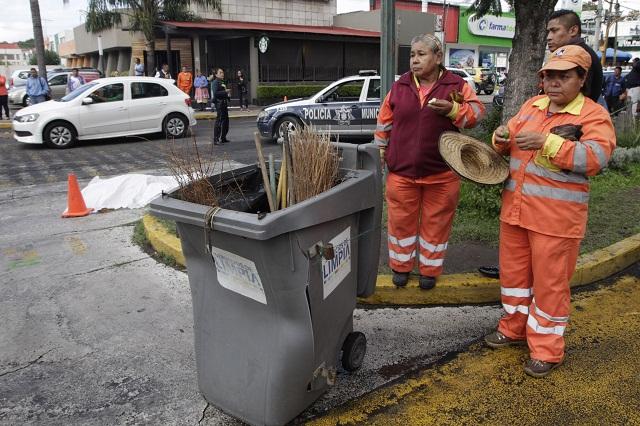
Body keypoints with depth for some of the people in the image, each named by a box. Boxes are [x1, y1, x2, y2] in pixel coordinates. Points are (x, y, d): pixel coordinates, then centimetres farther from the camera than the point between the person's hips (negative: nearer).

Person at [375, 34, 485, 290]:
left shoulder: (456, 85, 1)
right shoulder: (400, 86, 6)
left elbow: (477, 112, -5)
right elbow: (384, 122, 13)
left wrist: (453, 110, -22)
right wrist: (381, 150, 11)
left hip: (441, 173, -1)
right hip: (402, 171, 2)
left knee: (436, 223, 9)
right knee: (401, 220, 11)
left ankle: (430, 270, 27)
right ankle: (400, 266, 29)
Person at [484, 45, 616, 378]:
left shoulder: (593, 115, -6)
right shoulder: (532, 105, 12)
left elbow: (595, 158, -21)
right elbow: (509, 144, 17)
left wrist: (548, 142, -30)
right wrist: (502, 138, -7)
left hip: (555, 216, -6)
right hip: (515, 208, 6)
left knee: (550, 281, 3)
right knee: (513, 271, 16)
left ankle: (546, 350, 19)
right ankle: (513, 328, 36)